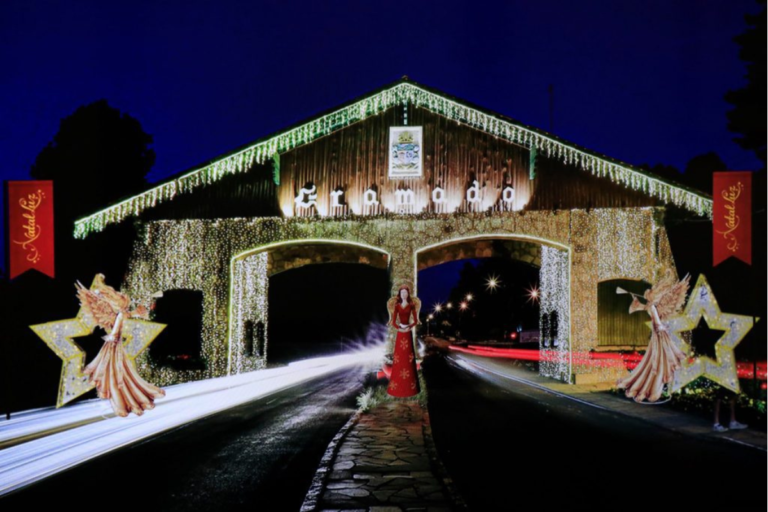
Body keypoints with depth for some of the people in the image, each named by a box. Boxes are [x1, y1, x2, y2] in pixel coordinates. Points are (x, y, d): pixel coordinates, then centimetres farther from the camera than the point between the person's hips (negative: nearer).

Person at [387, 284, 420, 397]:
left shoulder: (411, 305, 2)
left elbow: (415, 320, 0)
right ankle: (397, 386, 6)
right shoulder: (397, 306, 6)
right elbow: (393, 322, 4)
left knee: (408, 357, -2)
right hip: (400, 333, 1)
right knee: (399, 357, 1)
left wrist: (409, 327, -16)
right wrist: (399, 328, -14)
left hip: (407, 333, -1)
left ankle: (409, 386, 4)